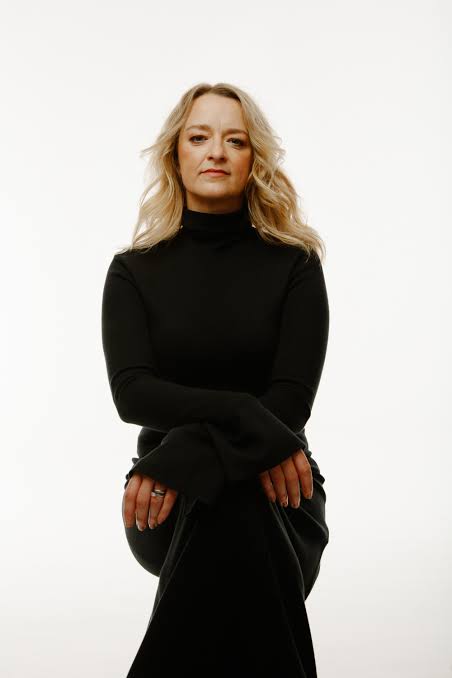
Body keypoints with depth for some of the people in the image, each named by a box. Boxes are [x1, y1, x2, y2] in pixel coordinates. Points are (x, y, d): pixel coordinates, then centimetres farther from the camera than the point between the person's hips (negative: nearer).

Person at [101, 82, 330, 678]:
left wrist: (187, 454, -24)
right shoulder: (134, 270, 6)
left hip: (274, 488, 0)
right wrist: (242, 416, -25)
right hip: (171, 500, 0)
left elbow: (292, 399, -8)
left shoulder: (295, 264, 3)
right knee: (225, 504, -37)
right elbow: (131, 393, -8)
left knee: (232, 508, -37)